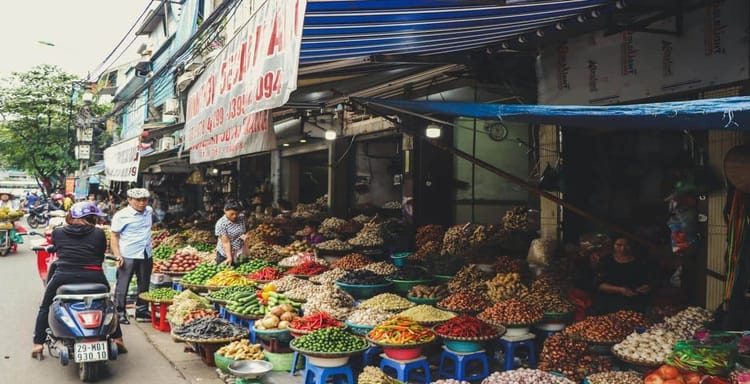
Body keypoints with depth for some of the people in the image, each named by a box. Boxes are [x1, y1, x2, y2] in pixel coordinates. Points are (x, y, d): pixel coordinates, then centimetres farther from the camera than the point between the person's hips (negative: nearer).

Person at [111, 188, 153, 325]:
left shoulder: (149, 211, 7)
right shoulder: (121, 215, -11)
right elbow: (114, 236, -9)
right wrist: (117, 255, -17)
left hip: (146, 255, 6)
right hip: (127, 256, -6)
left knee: (144, 285, 14)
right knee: (122, 285, 1)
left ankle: (142, 311, 25)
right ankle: (119, 313, 10)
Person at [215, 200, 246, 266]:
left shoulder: (241, 218, -2)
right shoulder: (221, 224, -18)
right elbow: (226, 242, -22)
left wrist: (244, 236, -5)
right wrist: (229, 258, -27)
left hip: (240, 254, 5)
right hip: (225, 256, -4)